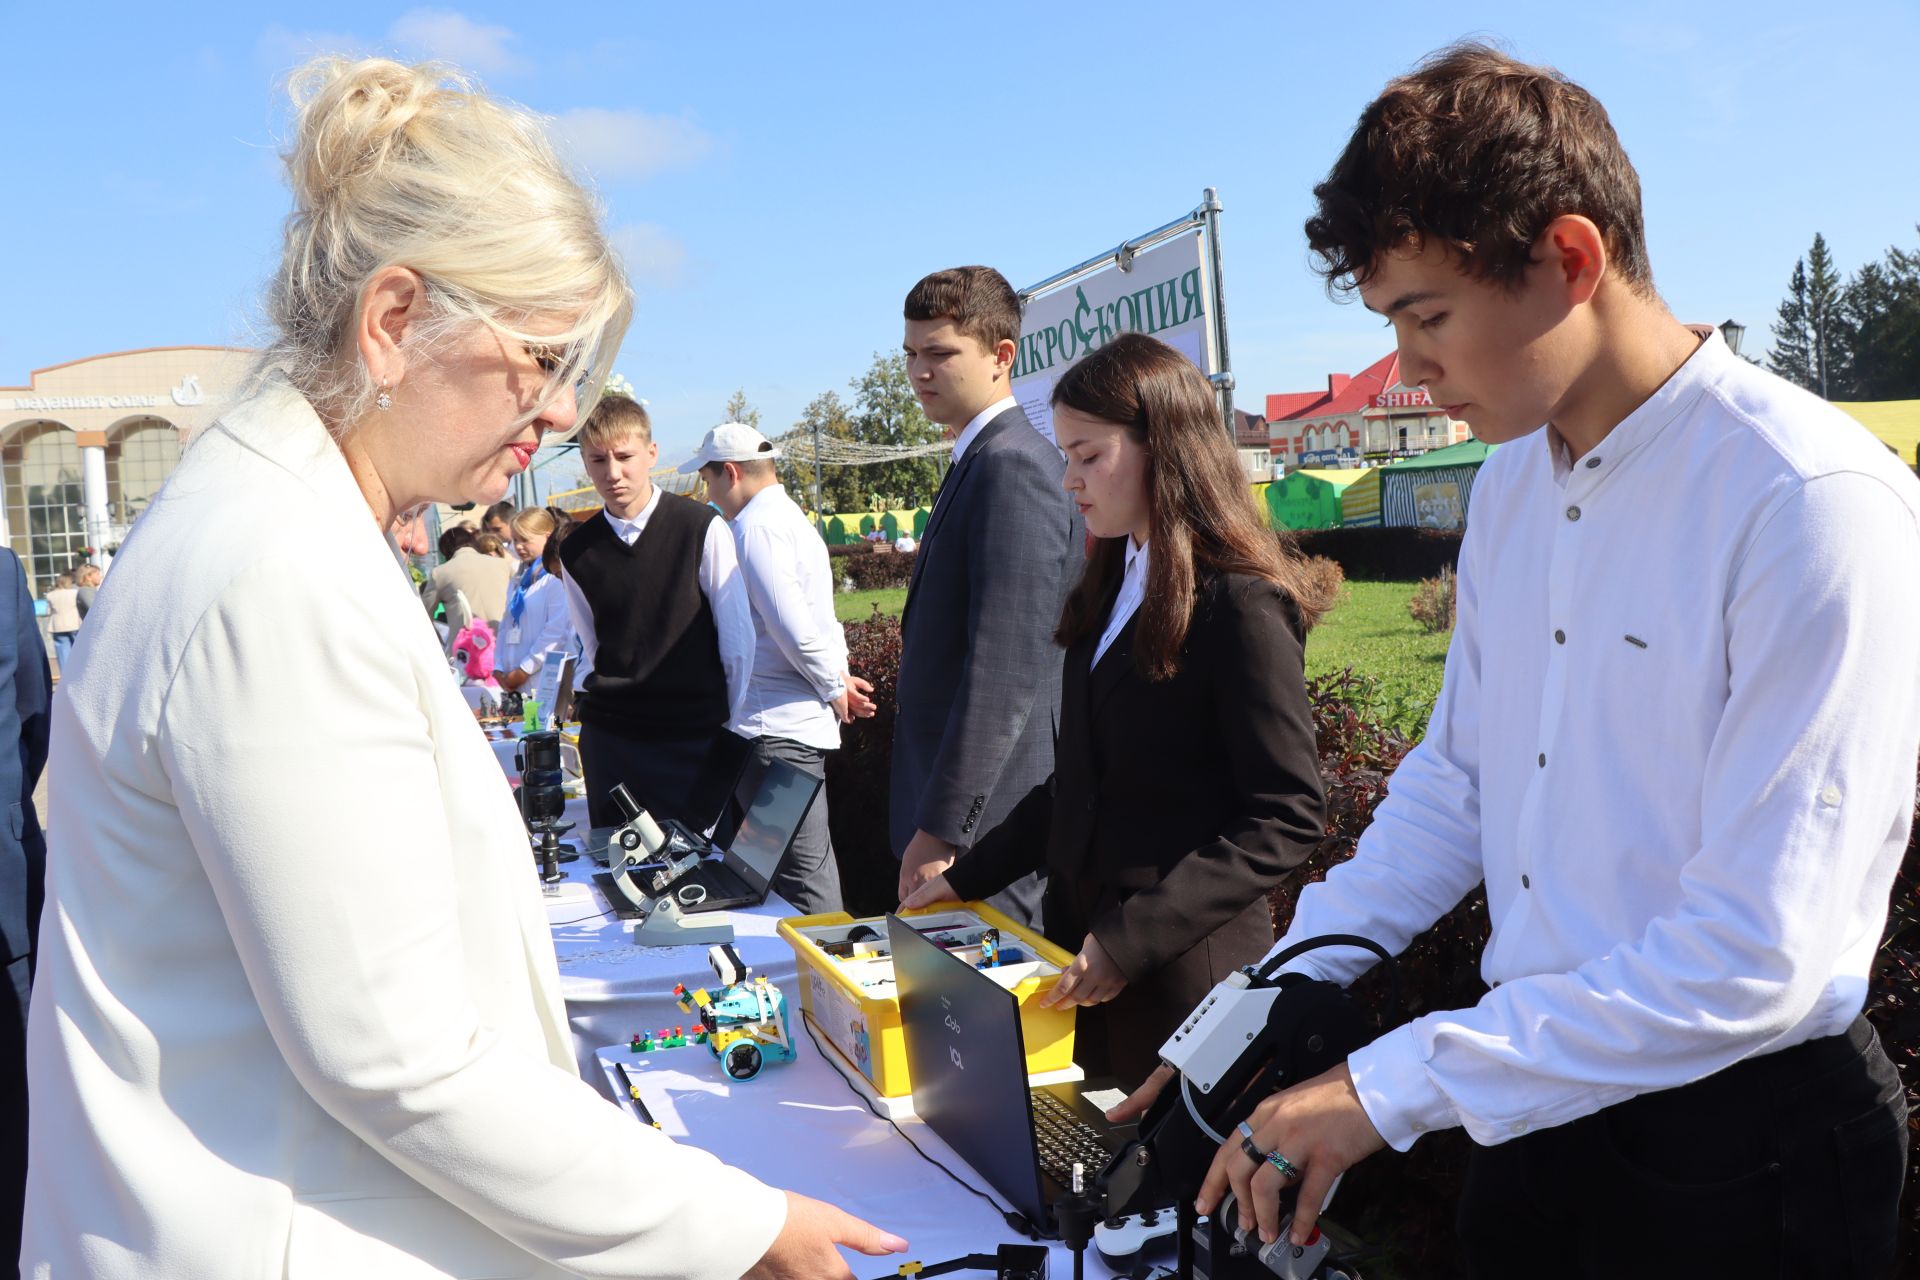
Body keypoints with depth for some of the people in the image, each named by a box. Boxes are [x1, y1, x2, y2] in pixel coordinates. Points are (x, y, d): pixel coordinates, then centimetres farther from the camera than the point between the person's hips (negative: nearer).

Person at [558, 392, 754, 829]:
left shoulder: (703, 528, -7)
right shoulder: (576, 553, 4)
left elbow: (738, 639, -3)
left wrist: (735, 729, 0)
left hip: (699, 736, -3)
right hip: (611, 740, 3)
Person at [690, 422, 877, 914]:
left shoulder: (754, 526, -13)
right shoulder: (789, 516, 18)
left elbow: (792, 626, -21)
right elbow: (813, 619, 21)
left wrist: (833, 686, -8)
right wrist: (836, 677, 9)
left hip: (777, 727, -10)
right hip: (803, 720, 10)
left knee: (803, 873, -5)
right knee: (811, 865, 14)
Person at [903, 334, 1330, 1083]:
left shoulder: (1242, 604, -14)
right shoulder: (1112, 588, 11)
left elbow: (1288, 820, -17)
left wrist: (1133, 938, -21)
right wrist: (968, 878, 9)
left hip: (1183, 973, -7)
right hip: (1079, 944, 7)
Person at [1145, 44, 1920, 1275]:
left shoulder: (1817, 504, -22)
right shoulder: (1515, 475, 2)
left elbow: (1756, 958, -25)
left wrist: (1392, 1090, -22)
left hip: (1737, 1140, -6)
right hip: (1535, 1101, 6)